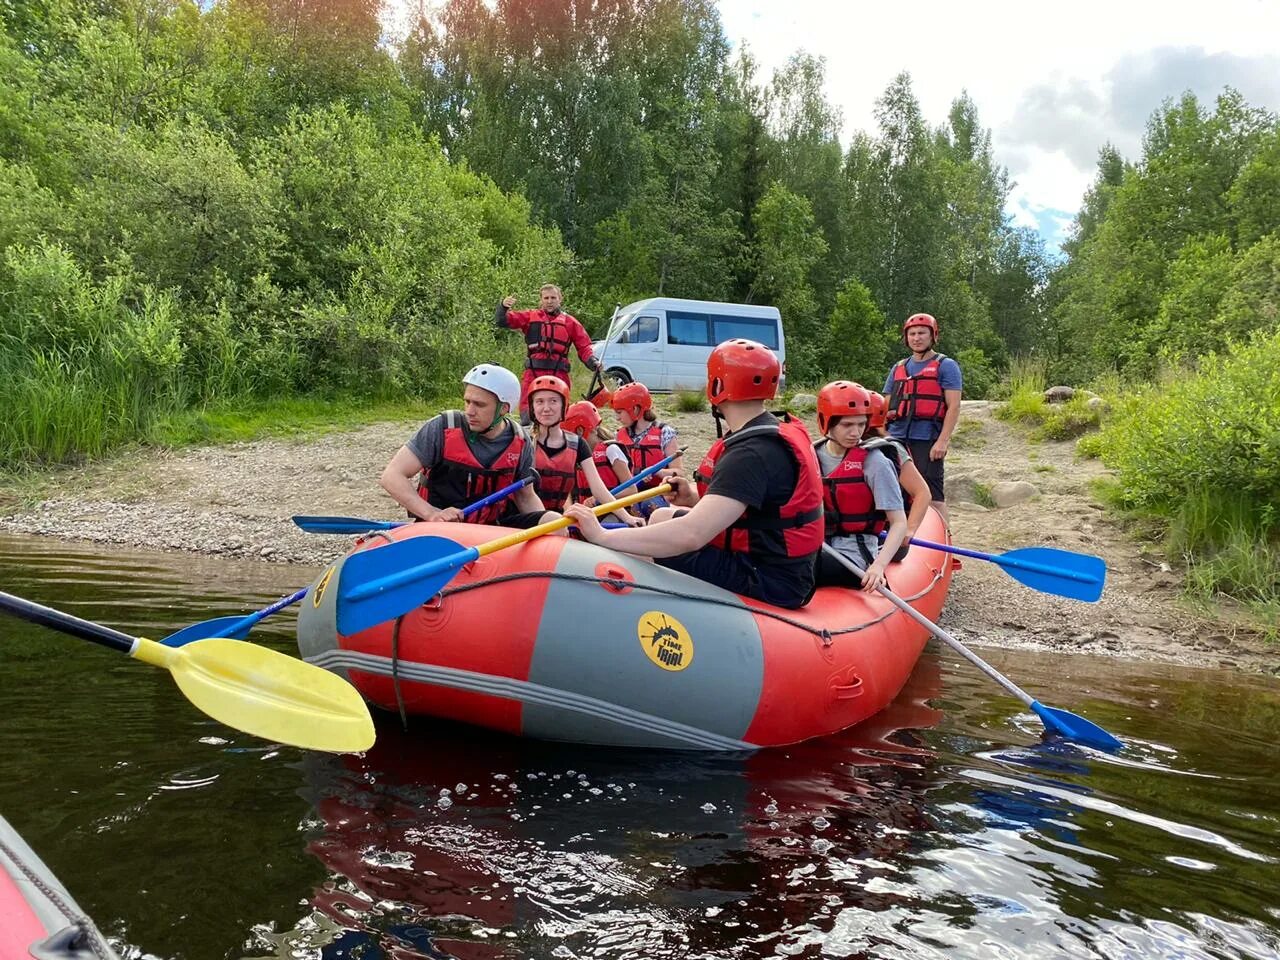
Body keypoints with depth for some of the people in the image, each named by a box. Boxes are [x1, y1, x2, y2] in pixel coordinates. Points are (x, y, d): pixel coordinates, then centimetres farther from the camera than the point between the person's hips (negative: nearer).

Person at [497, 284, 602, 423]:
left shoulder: (570, 322, 12)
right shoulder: (530, 317, 12)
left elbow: (584, 347, 11)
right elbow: (503, 321, 6)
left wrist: (593, 361, -6)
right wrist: (503, 307, -14)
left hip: (559, 374, 0)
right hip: (533, 373, 0)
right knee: (527, 414, -4)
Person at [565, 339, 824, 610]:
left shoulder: (752, 453, -25)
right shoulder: (780, 432, 6)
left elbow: (691, 536, -35)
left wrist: (603, 536, -32)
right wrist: (696, 499, 0)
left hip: (767, 583, -11)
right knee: (664, 516, 20)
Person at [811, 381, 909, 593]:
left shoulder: (873, 462, -9)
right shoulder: (813, 455, 5)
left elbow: (899, 523, -11)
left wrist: (879, 566, -25)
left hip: (855, 556, -5)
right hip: (820, 547, 5)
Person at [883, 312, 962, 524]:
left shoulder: (946, 366, 3)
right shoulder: (898, 368, 19)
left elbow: (954, 407, -5)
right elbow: (887, 406, 21)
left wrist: (943, 441, -15)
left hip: (927, 441, -5)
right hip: (896, 440, 5)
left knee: (932, 495, -7)